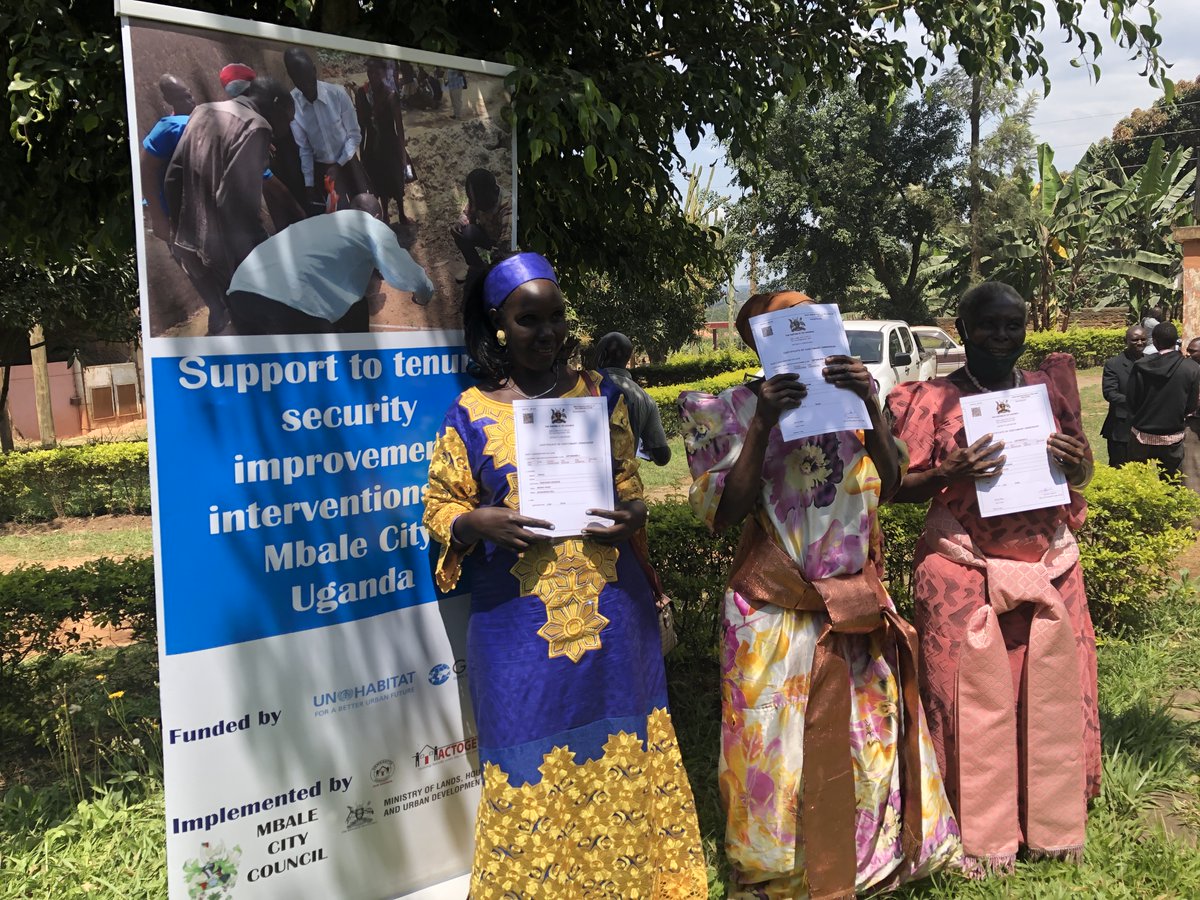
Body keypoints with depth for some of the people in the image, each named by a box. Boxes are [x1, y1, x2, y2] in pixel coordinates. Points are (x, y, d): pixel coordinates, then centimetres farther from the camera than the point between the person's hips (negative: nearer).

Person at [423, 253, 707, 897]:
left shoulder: (599, 394, 7)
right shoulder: (472, 411, 2)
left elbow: (629, 482, 13)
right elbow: (440, 509, 4)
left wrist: (632, 515, -9)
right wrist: (481, 522, -17)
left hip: (610, 608, 2)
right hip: (518, 624, -1)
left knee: (620, 756, 9)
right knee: (533, 766, 6)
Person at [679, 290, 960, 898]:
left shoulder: (849, 398, 4)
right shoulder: (737, 409, -6)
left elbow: (889, 482, -8)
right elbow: (723, 513, -15)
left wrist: (870, 406, -22)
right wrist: (763, 424, -24)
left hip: (856, 606, 4)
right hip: (776, 614, -3)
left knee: (867, 740, 13)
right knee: (779, 750, 6)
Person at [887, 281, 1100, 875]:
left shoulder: (1049, 387, 10)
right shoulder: (934, 399, -1)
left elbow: (1081, 474, 17)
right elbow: (900, 487, -2)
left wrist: (1077, 462, -6)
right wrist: (948, 474, -21)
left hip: (1049, 565, 4)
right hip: (965, 574, -4)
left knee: (1051, 693, 9)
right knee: (975, 699, 2)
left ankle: (1051, 824, 27)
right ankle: (981, 835, 17)